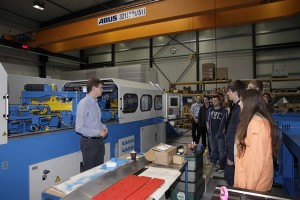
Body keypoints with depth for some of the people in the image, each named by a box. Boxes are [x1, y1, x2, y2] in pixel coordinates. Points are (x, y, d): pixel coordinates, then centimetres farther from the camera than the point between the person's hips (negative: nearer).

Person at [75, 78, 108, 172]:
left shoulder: (95, 102, 6)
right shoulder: (84, 103, -19)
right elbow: (79, 128, -21)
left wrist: (103, 127, -1)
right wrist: (98, 132, -20)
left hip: (99, 140, 8)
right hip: (89, 142, -8)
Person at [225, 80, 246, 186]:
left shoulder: (240, 109, -23)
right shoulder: (236, 106, 8)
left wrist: (232, 156, -18)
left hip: (235, 152, -9)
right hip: (232, 149, 9)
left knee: (231, 180, 7)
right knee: (228, 176, 22)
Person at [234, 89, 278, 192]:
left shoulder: (256, 122, -24)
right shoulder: (256, 120, 7)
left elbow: (257, 158, -25)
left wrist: (250, 186, -18)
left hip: (254, 180, -9)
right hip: (254, 176, 9)